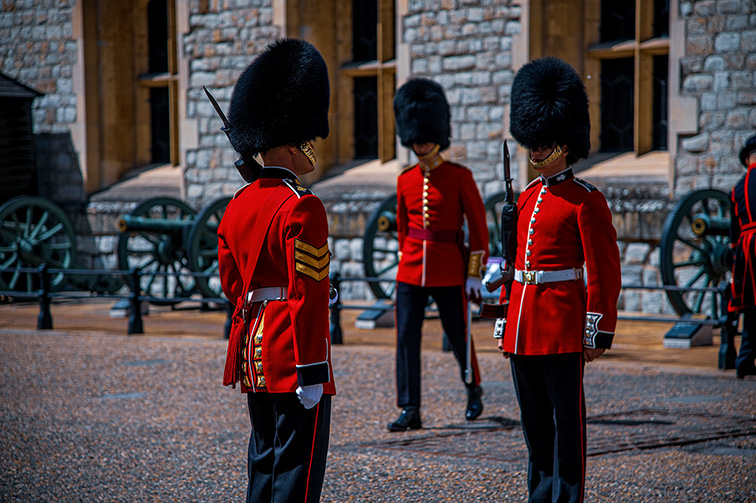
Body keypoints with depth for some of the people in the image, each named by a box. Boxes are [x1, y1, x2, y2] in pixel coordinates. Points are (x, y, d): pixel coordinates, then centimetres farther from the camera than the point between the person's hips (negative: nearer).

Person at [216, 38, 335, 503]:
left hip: (252, 347, 8)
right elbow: (309, 295, -19)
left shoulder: (238, 204, 10)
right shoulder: (303, 208, -16)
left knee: (264, 463, 16)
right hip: (292, 356, -8)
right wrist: (312, 372, -19)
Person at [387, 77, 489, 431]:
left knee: (459, 336, 8)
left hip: (449, 271, -3)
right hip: (410, 271, 3)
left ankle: (473, 389, 35)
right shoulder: (406, 180, 7)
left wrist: (474, 274, -6)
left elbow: (478, 227, -3)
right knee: (406, 338, -4)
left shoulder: (459, 177, -5)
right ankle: (410, 411, -2)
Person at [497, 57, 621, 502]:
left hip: (563, 326, -7)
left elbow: (604, 273, -10)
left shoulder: (586, 201, -7)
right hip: (524, 327, 7)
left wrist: (598, 331, -14)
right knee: (535, 418, 12)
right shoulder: (528, 198, 14)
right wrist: (509, 321, 17)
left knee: (566, 417, -1)